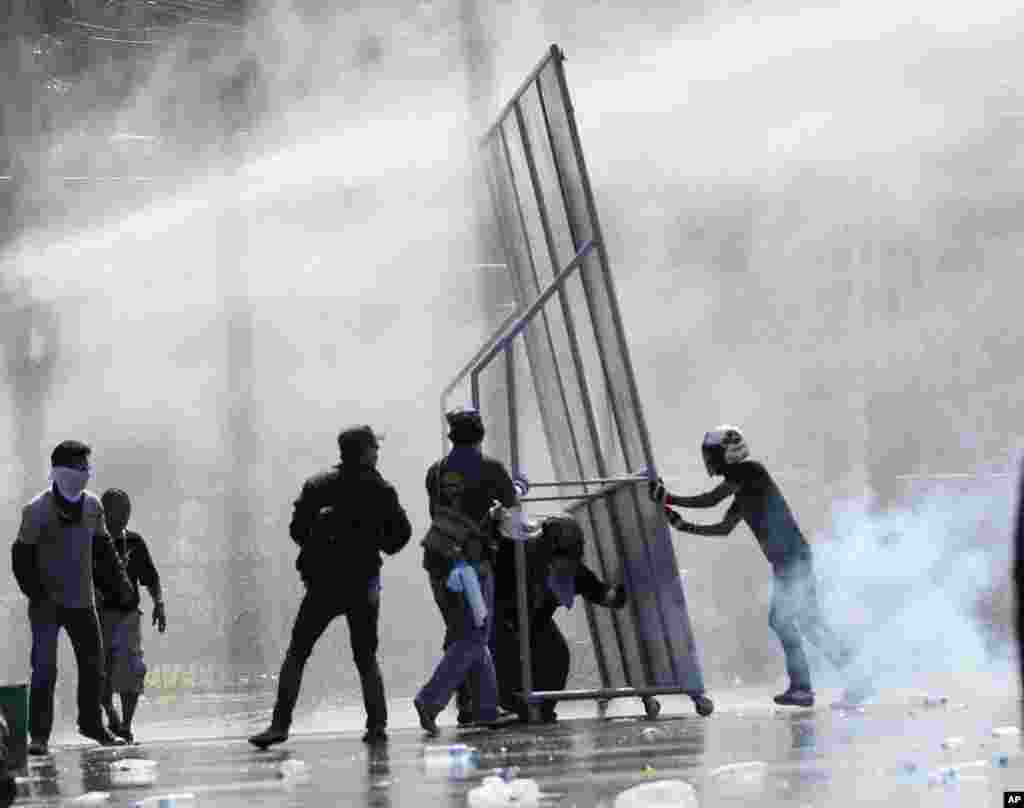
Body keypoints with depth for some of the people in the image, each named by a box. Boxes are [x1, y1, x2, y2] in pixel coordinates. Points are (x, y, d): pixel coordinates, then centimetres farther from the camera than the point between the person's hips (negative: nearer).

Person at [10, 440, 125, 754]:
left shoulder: (92, 505, 4)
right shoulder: (37, 509, -12)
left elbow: (103, 545, 18)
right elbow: (21, 556, -10)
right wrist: (37, 595, -16)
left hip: (83, 601, 5)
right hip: (48, 603, -5)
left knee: (93, 663, 12)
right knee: (44, 668, -10)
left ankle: (91, 723, 30)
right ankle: (39, 735, -6)